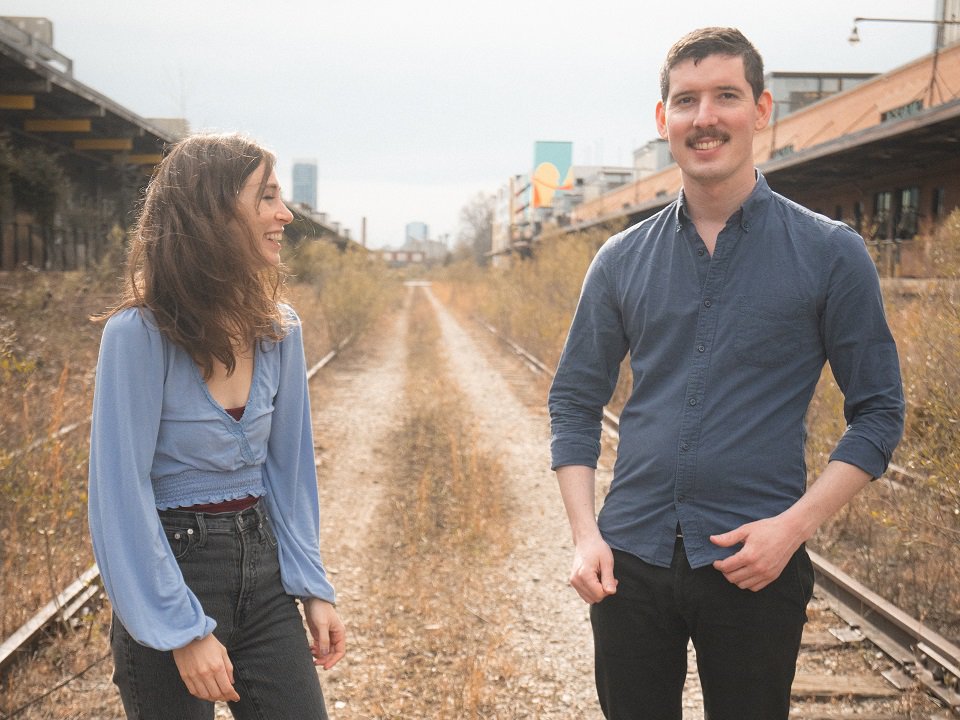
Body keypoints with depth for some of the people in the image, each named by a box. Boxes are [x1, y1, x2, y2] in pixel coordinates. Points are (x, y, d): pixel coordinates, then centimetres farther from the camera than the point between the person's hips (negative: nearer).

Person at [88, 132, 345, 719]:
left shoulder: (279, 328, 0)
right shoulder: (140, 333, -18)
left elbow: (289, 466, 7)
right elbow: (122, 493, -17)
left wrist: (312, 587, 3)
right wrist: (183, 631, -17)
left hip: (262, 570, 5)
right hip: (172, 567, -5)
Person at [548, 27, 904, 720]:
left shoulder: (831, 253, -2)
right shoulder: (622, 260, 5)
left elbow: (879, 411, -1)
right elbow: (574, 402, 9)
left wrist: (794, 525, -13)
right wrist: (585, 534, -3)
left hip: (756, 566, -2)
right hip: (631, 559, 3)